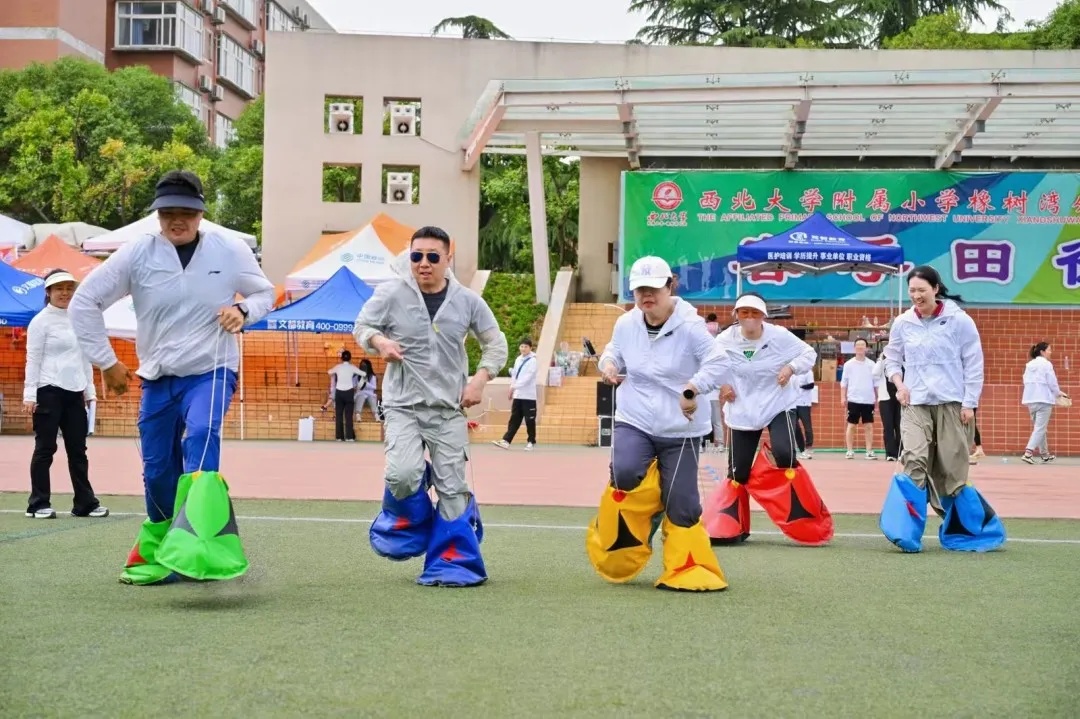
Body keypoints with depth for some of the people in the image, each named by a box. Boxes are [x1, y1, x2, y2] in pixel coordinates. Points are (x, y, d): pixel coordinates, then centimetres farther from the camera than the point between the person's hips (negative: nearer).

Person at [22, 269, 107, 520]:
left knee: (78, 448, 8)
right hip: (48, 391, -6)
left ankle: (84, 502, 13)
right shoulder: (41, 321, -5)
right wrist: (29, 394, -14)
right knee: (45, 448, -1)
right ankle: (39, 504, 6)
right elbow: (33, 359, -8)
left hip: (74, 392, 6)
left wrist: (90, 389, 15)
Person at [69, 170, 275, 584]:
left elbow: (265, 293, 10)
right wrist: (105, 361, -1)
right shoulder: (137, 254, -7)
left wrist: (243, 310, -13)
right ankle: (156, 549, 32)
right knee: (157, 469, 7)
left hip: (211, 371, -2)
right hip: (158, 378, 2)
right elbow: (84, 302, 0)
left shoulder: (231, 251, -7)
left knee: (200, 435, -32)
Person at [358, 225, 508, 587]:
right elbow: (362, 326, 5)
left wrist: (481, 378, -6)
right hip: (403, 405, -2)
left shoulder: (467, 300, -1)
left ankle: (452, 564, 14)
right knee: (403, 473, -23)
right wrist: (379, 341, -17)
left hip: (449, 409, 2)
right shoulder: (391, 293, -6)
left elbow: (496, 343, 9)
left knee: (453, 487, 2)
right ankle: (409, 527, 11)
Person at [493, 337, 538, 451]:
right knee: (514, 419, 2)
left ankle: (531, 441, 12)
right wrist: (512, 390, 14)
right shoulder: (518, 359, 13)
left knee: (530, 420, 1)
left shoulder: (532, 361, -9)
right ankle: (506, 441, -4)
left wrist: (513, 387, -27)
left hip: (529, 396, -6)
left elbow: (528, 377, -20)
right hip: (518, 395, 6)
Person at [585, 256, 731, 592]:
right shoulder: (626, 324, -1)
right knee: (626, 474, -28)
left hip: (680, 430, -2)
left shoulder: (689, 327, -16)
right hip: (633, 422, 3)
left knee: (681, 504, -2)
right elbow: (615, 350, 19)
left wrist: (692, 388, -42)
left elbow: (721, 365, -26)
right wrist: (608, 363, -5)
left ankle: (688, 572, 14)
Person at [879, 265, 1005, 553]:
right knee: (914, 462, -18)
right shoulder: (903, 323, 3)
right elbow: (892, 360, 15)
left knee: (951, 471, 2)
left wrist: (969, 404, -5)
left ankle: (971, 529, 20)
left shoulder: (959, 320, -5)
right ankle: (906, 532, -22)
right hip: (915, 405, 2)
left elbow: (974, 364, -1)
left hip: (952, 404, -2)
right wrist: (899, 385, -5)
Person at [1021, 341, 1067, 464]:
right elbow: (1052, 382, -10)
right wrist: (1059, 393, 9)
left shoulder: (1029, 365, 12)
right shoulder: (1046, 364, -9)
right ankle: (1028, 453, -20)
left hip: (1031, 399, 7)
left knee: (1039, 427, 18)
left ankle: (1045, 454, 26)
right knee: (1040, 428, -7)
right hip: (1044, 399, -7)